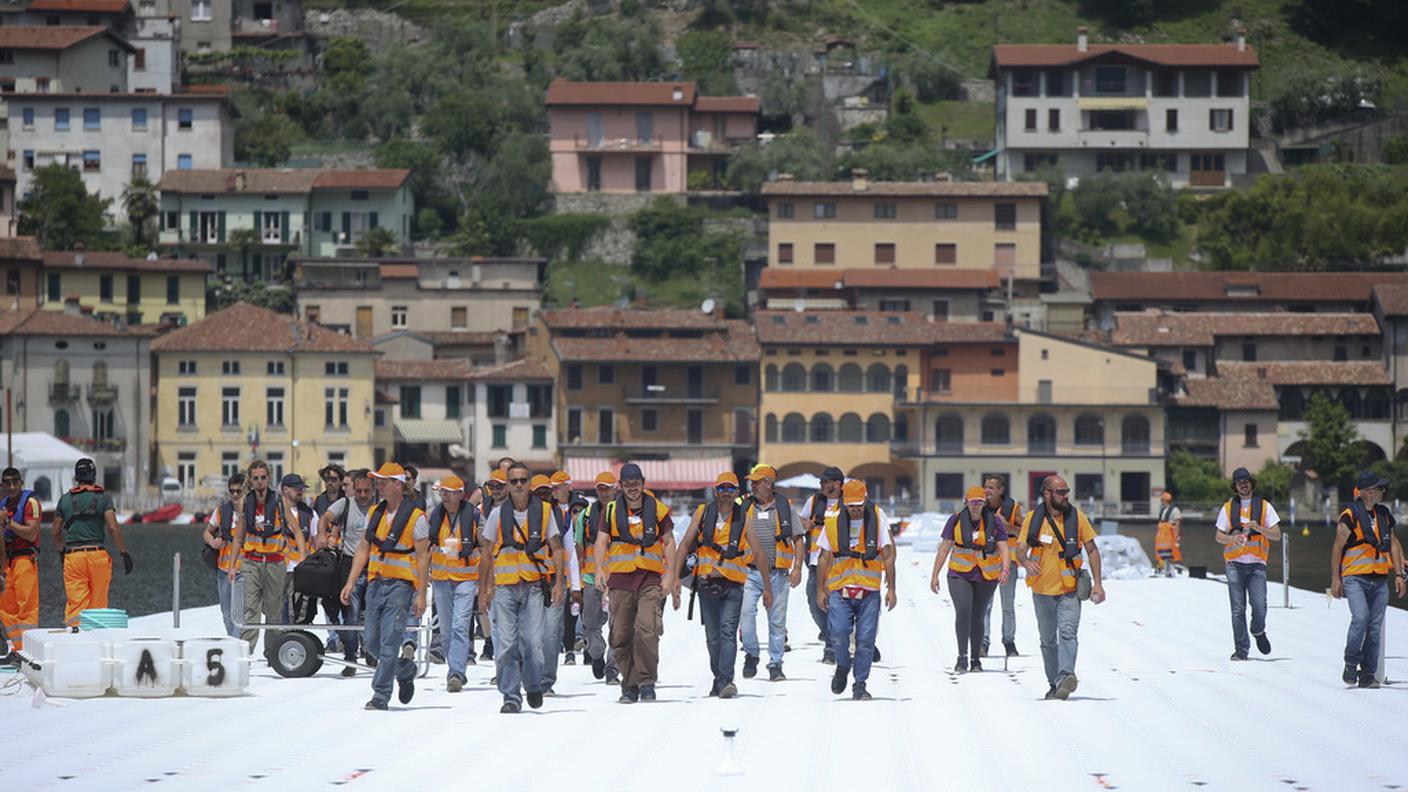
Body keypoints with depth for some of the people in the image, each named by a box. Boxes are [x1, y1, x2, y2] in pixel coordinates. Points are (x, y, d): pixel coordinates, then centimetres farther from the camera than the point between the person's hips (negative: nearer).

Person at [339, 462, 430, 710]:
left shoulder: (416, 517, -8)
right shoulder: (374, 513, 11)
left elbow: (423, 557, -8)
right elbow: (363, 549, 15)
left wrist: (421, 595, -13)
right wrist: (350, 583, 8)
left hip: (401, 585, -6)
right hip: (376, 583, 6)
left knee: (389, 642, -10)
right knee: (373, 642, 9)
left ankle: (381, 694, -6)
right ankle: (405, 668, 32)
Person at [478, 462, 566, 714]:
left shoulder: (544, 510, 4)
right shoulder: (498, 513, 5)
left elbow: (556, 548, 8)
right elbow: (486, 553, 11)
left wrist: (558, 583, -1)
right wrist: (483, 589, 8)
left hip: (534, 586, -1)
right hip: (504, 586, 1)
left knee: (532, 641, -9)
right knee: (506, 644, -4)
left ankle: (533, 685, 17)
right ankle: (511, 697, 3)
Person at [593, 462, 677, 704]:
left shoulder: (658, 509, 6)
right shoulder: (611, 511, 9)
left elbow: (668, 542, 9)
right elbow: (601, 542, 4)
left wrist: (670, 575, -2)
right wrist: (600, 571, -12)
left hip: (651, 578, -2)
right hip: (621, 578, 2)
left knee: (646, 628, -19)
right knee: (621, 636, 2)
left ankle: (647, 682, -13)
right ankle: (629, 686, 13)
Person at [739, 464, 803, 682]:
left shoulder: (784, 507, 4)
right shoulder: (745, 507, 7)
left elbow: (798, 539, 6)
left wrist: (797, 568, -5)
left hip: (778, 573, -1)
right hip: (751, 572, 1)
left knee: (777, 620, 3)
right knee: (746, 611, -17)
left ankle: (776, 665, 12)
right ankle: (751, 656, 0)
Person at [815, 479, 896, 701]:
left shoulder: (877, 519, 0)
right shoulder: (833, 522, 3)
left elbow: (888, 556, 2)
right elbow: (824, 558, 10)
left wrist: (891, 588, -2)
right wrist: (821, 589, 8)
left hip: (869, 591, 0)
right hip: (839, 589, 0)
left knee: (865, 639, -1)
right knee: (838, 633, -14)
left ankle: (860, 685, 11)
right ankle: (842, 666, 15)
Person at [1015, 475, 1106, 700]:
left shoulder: (1077, 517, -3)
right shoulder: (1033, 519, -3)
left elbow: (1092, 550, 4)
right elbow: (1020, 550, -7)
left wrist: (1097, 583, -2)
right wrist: (1027, 563, -31)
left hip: (1069, 590, -2)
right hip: (1042, 590, 2)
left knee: (1068, 633, -21)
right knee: (1048, 640, 11)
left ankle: (1066, 676, -35)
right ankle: (1055, 684, 23)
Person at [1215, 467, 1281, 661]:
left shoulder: (1264, 506, 7)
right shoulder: (1228, 508, 10)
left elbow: (1277, 535, 4)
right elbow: (1219, 537, 10)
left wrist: (1258, 528, -14)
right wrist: (1231, 538, -12)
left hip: (1256, 563, -1)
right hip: (1235, 563, 1)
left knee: (1259, 606, -11)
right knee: (1238, 608, -3)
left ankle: (1258, 632, 19)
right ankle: (1241, 648, 3)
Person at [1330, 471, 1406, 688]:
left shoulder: (1384, 514, 13)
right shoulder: (1350, 515, -5)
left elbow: (1393, 544, 21)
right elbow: (1337, 548, -2)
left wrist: (1398, 574, 14)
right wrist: (1335, 579, -5)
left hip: (1380, 580, 5)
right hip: (1355, 578, -5)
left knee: (1375, 627, 1)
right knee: (1360, 618, -21)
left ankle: (1368, 674, 8)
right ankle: (1351, 665, -4)